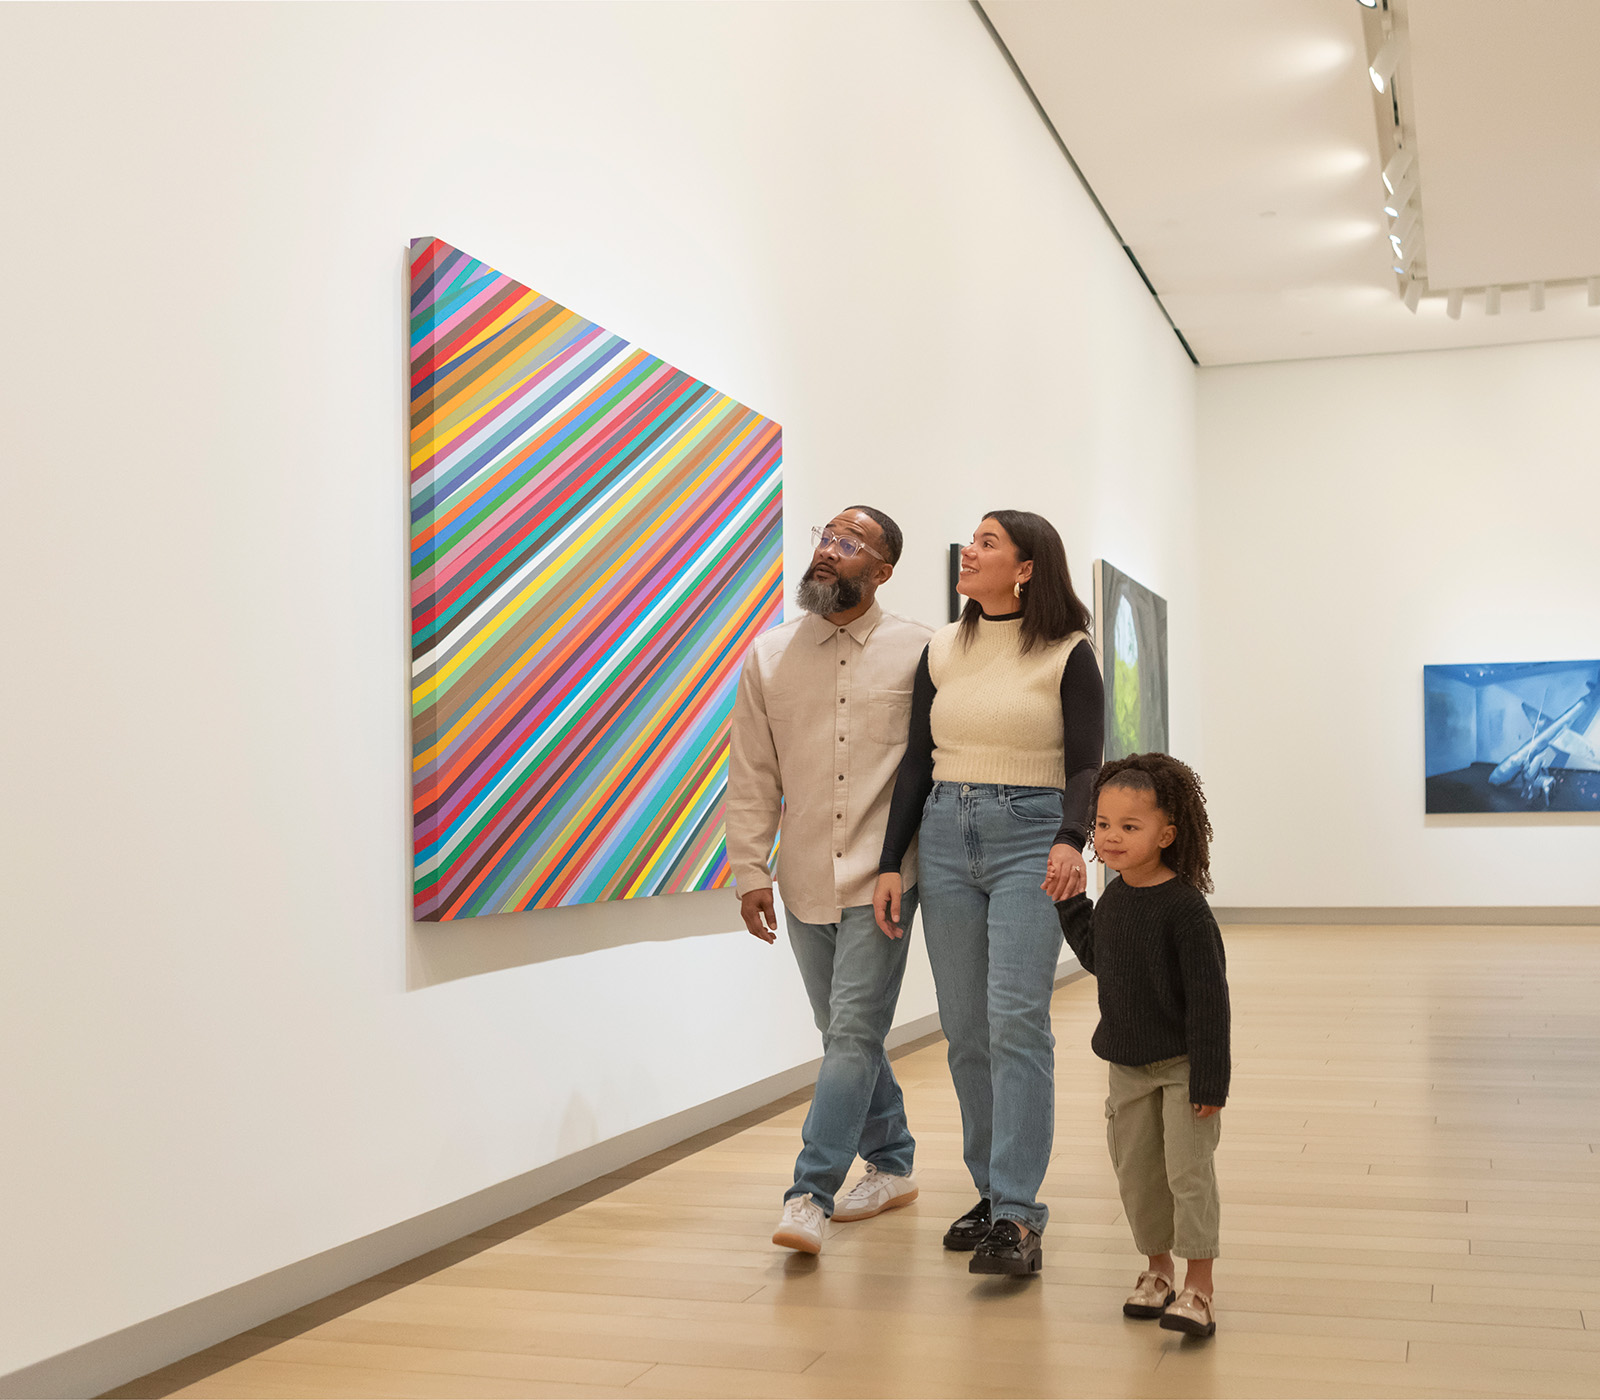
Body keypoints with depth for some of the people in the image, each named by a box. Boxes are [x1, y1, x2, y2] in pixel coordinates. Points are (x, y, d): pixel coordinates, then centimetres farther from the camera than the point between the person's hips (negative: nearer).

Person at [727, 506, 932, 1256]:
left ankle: (810, 1194, -6)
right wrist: (750, 869, 2)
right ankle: (891, 1165, 30)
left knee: (853, 1034, -9)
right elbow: (752, 774, 7)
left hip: (880, 877, -4)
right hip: (804, 879, 4)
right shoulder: (769, 655, 7)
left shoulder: (919, 652, -2)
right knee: (847, 1035, 14)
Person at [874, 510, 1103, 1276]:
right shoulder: (941, 651, 11)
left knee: (1016, 1019, -15)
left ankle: (1018, 1216, -13)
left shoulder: (1068, 653, -1)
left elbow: (1085, 764, -5)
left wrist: (1071, 840, -24)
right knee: (965, 1031, 6)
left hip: (1031, 840, -5)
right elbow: (916, 761, 11)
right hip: (945, 838, 5)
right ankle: (992, 1191, 18)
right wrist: (891, 863, 6)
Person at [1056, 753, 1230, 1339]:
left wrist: (1209, 1078, -21)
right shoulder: (1112, 899, 1)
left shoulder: (1185, 906, -21)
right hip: (1128, 1065, 7)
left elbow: (1209, 996, -20)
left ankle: (1198, 1290, 3)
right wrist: (1068, 903, 15)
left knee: (1188, 1169, -5)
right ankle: (1157, 1268, 31)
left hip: (1183, 1066, -7)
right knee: (1135, 1171, 13)